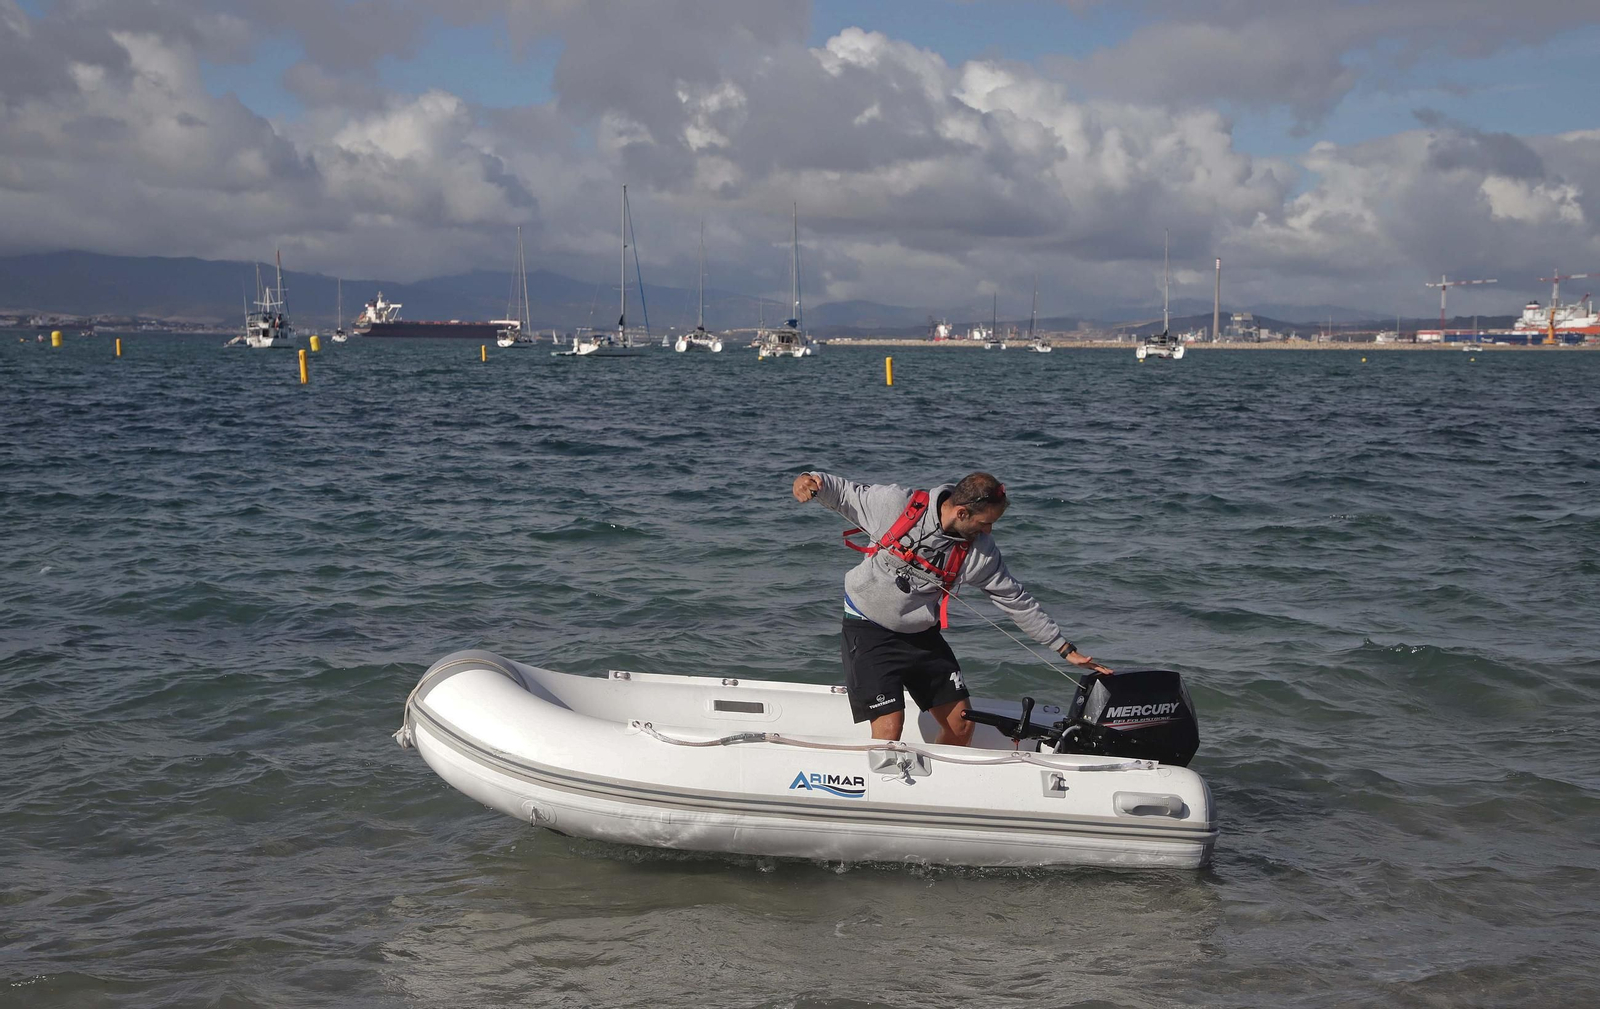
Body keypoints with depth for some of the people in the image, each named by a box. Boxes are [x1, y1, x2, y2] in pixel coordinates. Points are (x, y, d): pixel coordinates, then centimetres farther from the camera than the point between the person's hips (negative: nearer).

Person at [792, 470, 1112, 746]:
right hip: (869, 632, -5)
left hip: (922, 635, 5)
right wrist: (811, 480, -26)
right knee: (889, 728, -16)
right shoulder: (895, 504, -18)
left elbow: (1017, 602, 2)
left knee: (961, 725, 5)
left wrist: (1067, 649, 5)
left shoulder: (980, 551, -7)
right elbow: (841, 492, -3)